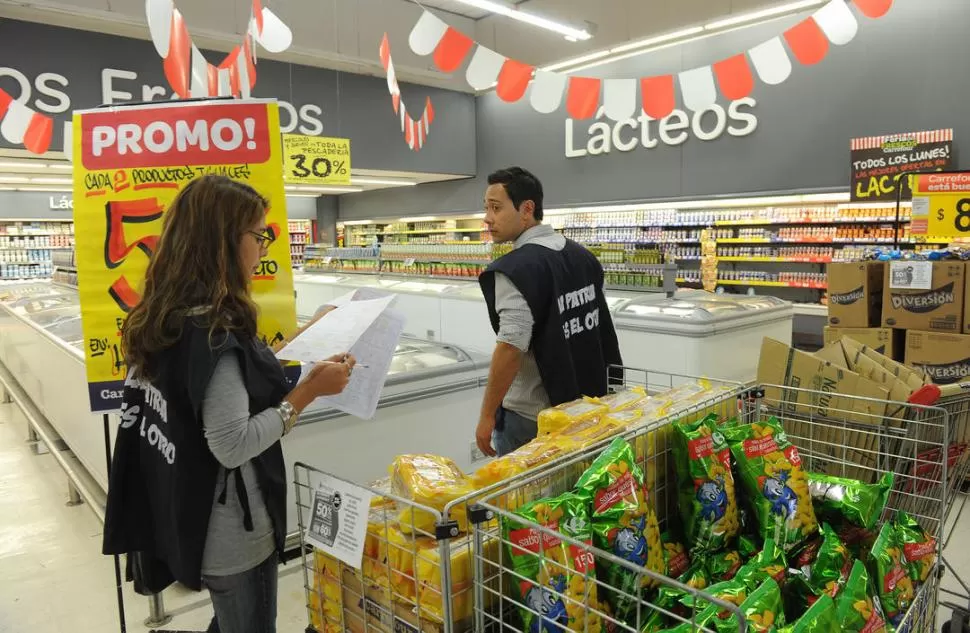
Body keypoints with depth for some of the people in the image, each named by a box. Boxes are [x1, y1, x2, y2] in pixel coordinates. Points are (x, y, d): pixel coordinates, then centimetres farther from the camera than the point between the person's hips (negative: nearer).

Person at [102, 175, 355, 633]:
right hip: (231, 532, -9)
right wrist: (309, 390, -24)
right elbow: (234, 445, -28)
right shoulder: (212, 331, -27)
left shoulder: (166, 317, 2)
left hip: (190, 515, 9)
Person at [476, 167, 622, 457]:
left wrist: (487, 416, -19)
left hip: (529, 417, -8)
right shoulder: (583, 256, 5)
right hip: (584, 407, 8)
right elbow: (602, 331, 13)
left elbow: (511, 347, -27)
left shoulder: (516, 269, -20)